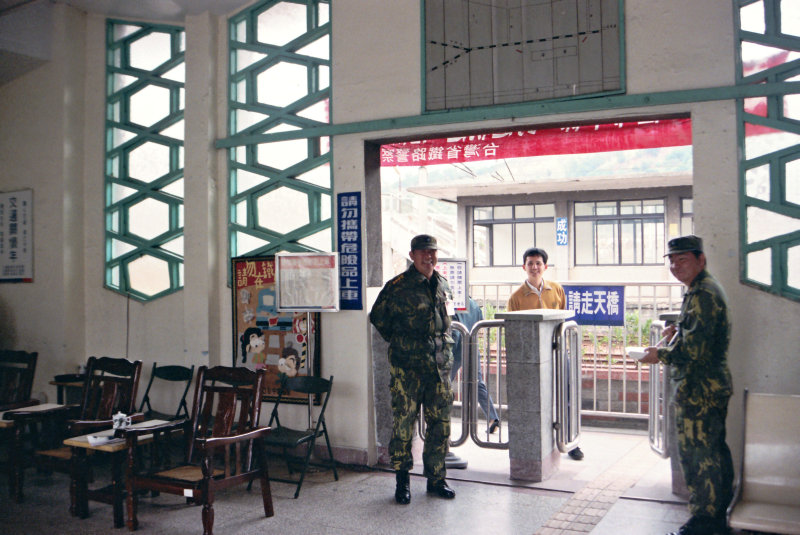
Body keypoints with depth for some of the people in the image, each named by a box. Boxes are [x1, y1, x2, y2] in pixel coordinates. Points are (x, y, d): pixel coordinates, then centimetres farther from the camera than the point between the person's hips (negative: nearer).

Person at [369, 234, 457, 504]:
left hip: (440, 364, 5)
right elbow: (377, 317, 3)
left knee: (440, 422, 8)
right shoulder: (398, 286, -7)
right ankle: (402, 480, 11)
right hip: (407, 366, -5)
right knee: (403, 422, -2)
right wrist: (399, 342, 8)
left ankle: (436, 478, 20)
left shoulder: (442, 285, 11)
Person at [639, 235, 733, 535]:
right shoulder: (707, 289, 15)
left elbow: (695, 348, -24)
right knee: (715, 451, 17)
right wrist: (680, 331, 12)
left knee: (696, 454, -3)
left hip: (698, 390, -11)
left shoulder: (702, 294, -19)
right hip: (715, 385, 11)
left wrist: (661, 356, -12)